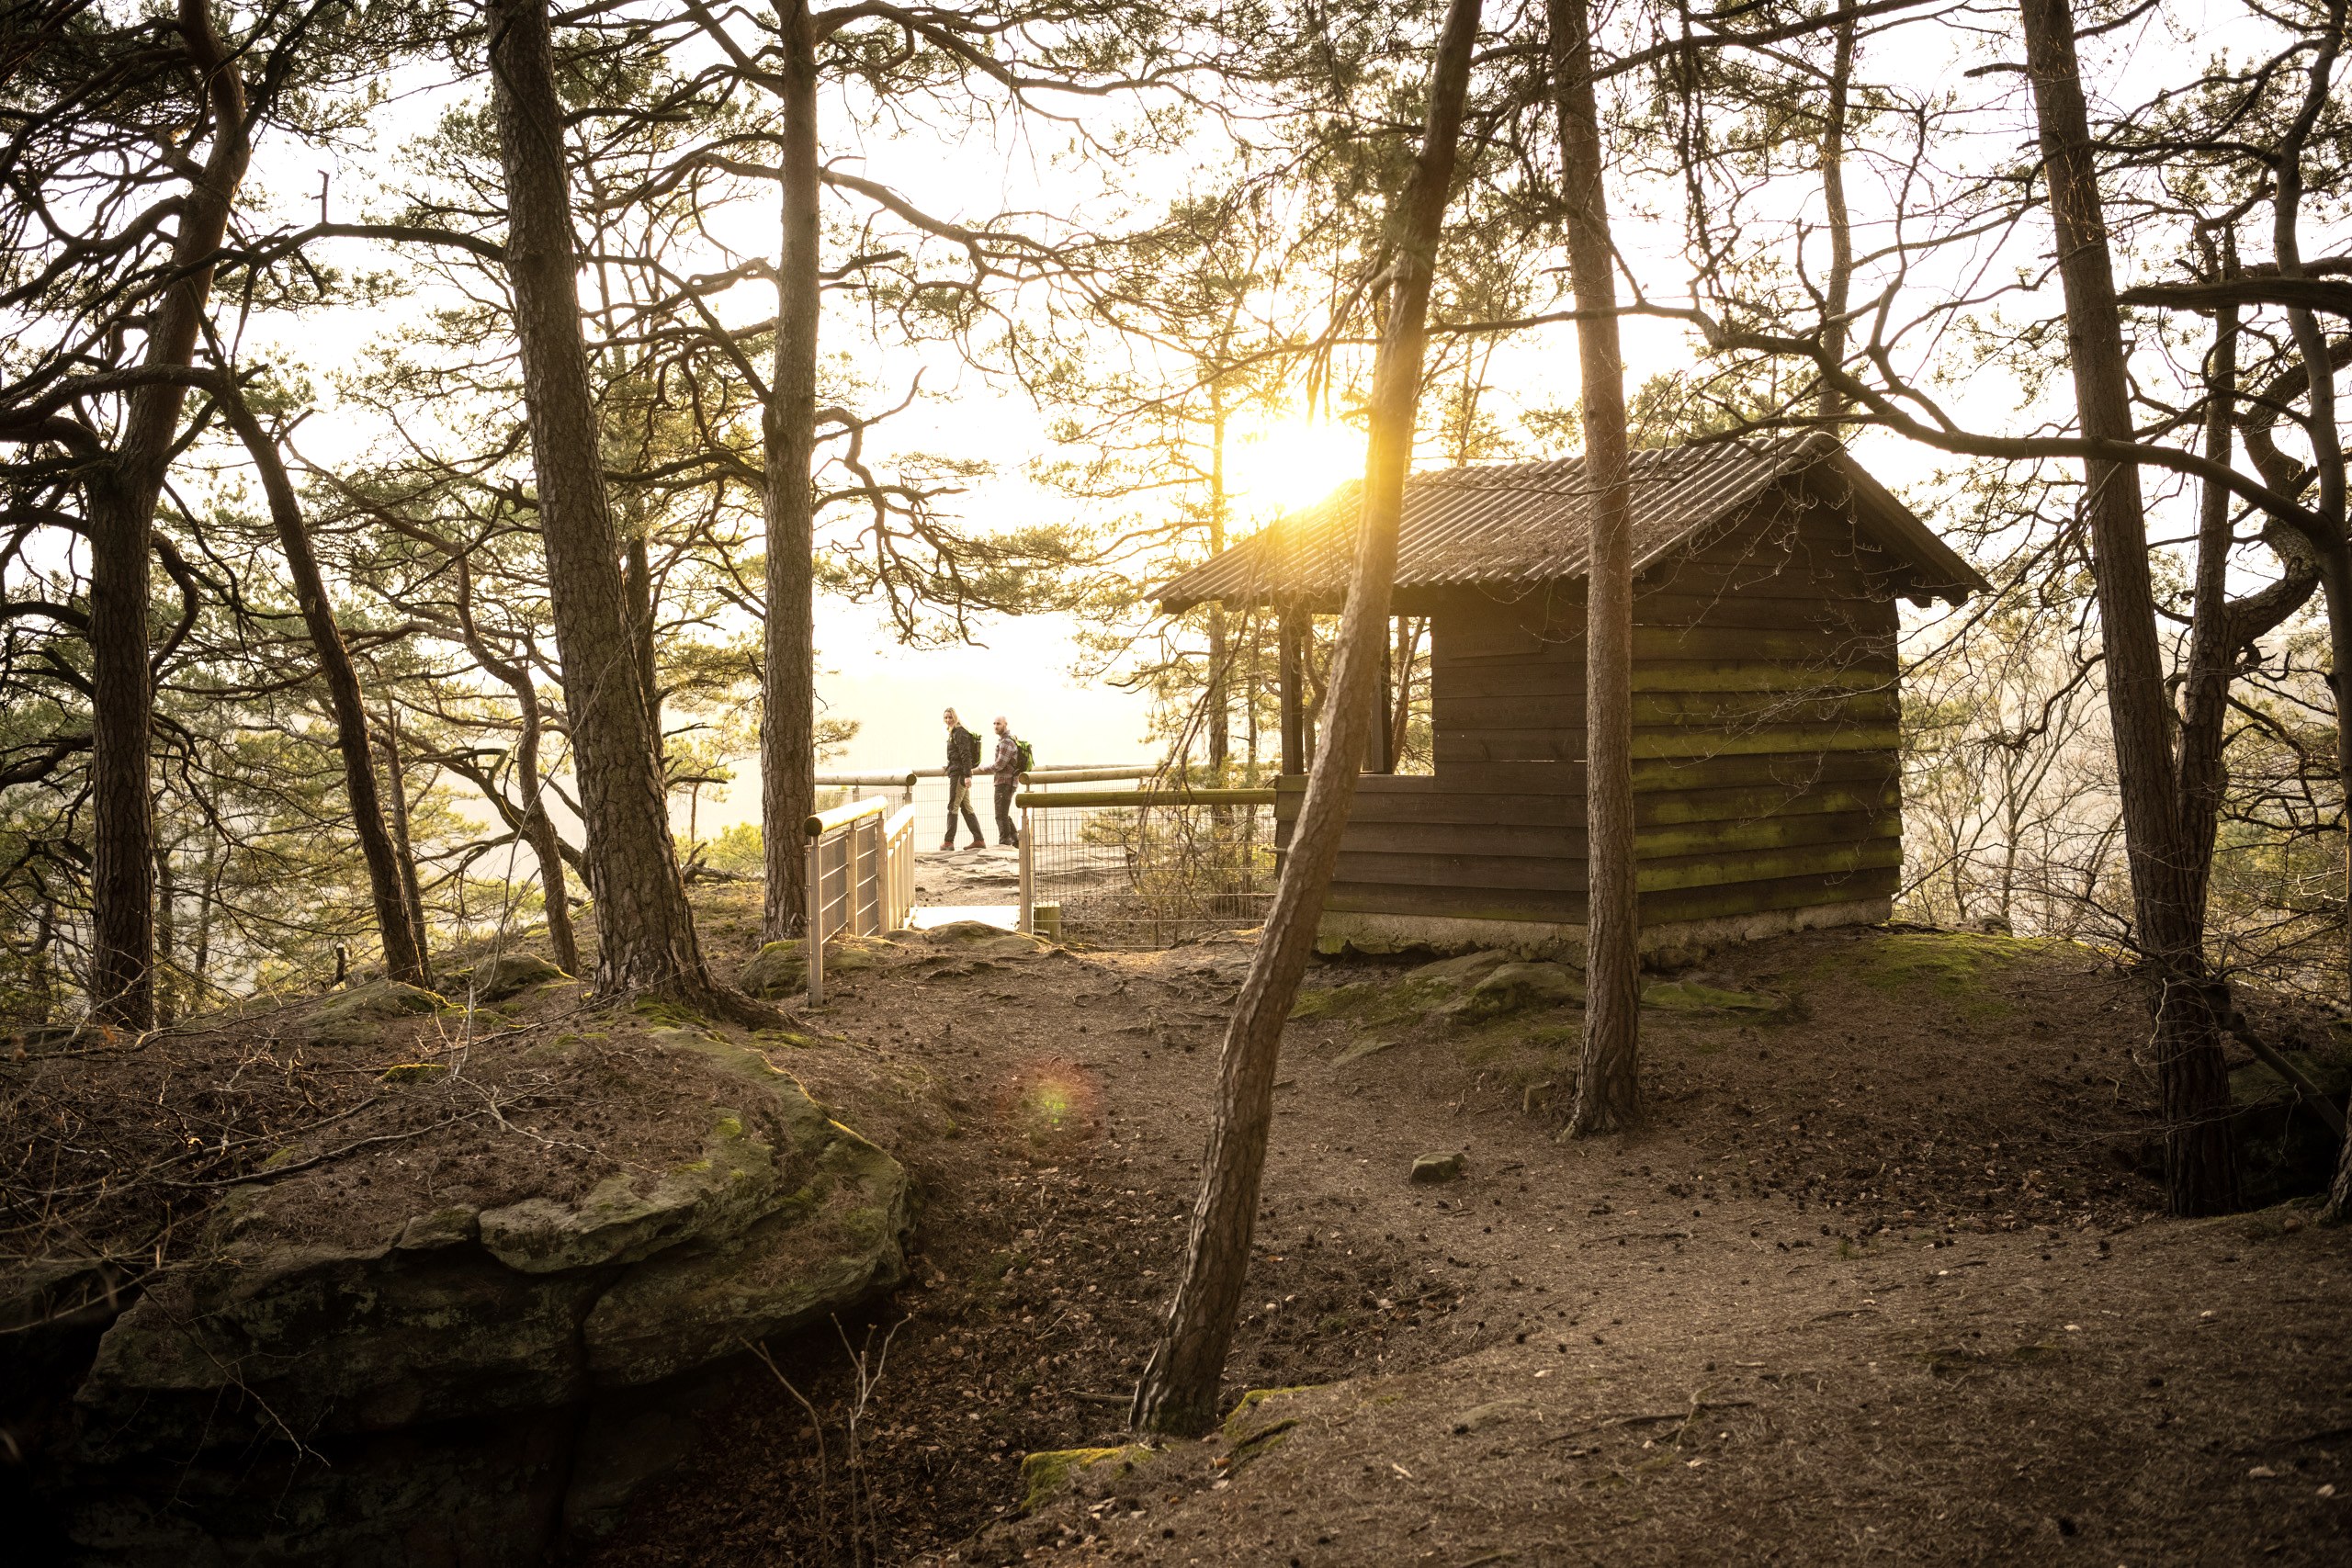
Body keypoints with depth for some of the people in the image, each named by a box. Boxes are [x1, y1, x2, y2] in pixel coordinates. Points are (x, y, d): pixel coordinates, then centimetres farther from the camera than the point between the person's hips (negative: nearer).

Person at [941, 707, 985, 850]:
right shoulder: (953, 733, 19)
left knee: (953, 807, -6)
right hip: (956, 773, 10)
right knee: (966, 807, 10)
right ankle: (979, 839, 10)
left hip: (959, 774, -10)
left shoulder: (960, 733, -11)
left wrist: (967, 775, -25)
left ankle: (949, 841, -4)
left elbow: (966, 755, -19)